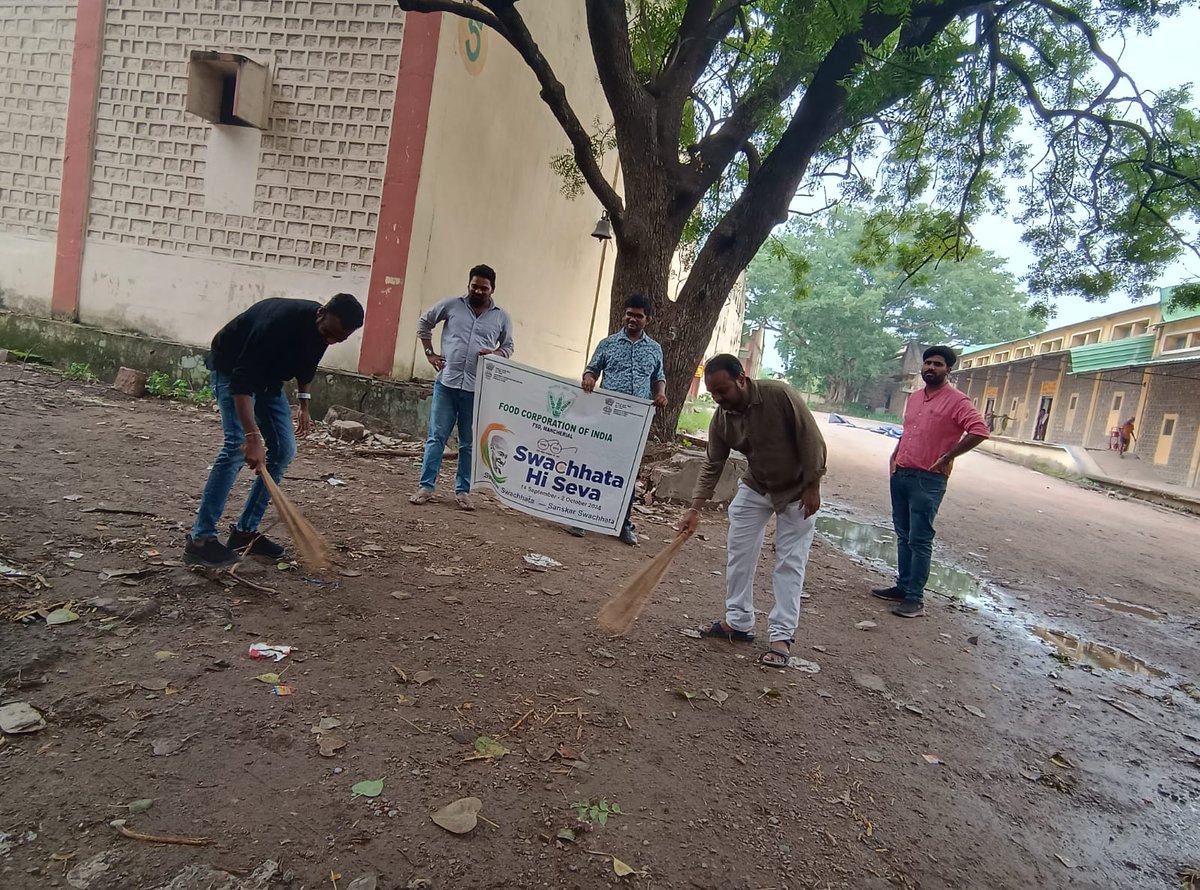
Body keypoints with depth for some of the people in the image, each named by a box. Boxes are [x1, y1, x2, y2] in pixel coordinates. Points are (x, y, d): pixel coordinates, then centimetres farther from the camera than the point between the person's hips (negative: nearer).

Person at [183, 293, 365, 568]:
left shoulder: (322, 329, -13)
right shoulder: (279, 321, -38)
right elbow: (242, 380, -41)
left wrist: (304, 405, 4)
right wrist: (253, 436, -50)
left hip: (268, 375, 8)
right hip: (231, 367, -8)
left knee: (284, 450, 0)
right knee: (238, 446, -24)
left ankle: (245, 530, 9)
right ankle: (200, 539, -19)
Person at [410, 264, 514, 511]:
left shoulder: (502, 317, 7)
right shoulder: (452, 304, 4)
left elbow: (508, 347, 17)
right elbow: (424, 322, 16)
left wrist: (495, 354, -6)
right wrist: (430, 353, 7)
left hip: (477, 388, 1)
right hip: (446, 382, 0)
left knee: (469, 443, 7)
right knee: (436, 437, 2)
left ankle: (462, 491, 16)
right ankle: (426, 487, 10)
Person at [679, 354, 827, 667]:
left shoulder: (780, 395, -29)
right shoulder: (721, 420, -14)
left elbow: (811, 439, -22)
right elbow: (711, 466, -9)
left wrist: (813, 487, -20)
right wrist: (695, 508, -17)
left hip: (797, 490, -5)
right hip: (755, 487, 5)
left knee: (790, 562, -3)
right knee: (739, 552, 4)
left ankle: (782, 637, 3)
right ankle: (738, 622, 17)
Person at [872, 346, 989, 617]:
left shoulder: (956, 400, -9)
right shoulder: (914, 397, 14)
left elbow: (979, 430, -20)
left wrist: (947, 457, -17)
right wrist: (895, 454, 12)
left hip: (928, 480, -7)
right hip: (900, 475, 8)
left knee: (920, 541, -5)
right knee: (903, 536, 13)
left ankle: (915, 598, 1)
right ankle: (902, 587, 23)